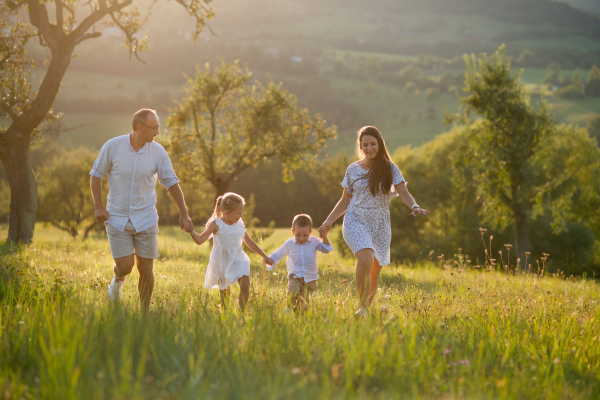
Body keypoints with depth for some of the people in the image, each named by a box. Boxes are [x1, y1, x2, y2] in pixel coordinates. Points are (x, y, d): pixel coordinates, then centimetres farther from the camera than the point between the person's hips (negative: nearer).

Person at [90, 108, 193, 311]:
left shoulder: (158, 151, -6)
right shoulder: (112, 146, -11)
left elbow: (171, 182, 2)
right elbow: (96, 174, 1)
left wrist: (184, 213, -3)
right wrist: (98, 207, -7)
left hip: (145, 219, 2)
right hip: (117, 218, -2)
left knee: (146, 269, 1)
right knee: (125, 266, -7)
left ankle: (144, 312, 18)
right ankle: (118, 279, 30)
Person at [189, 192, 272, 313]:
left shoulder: (239, 224, 4)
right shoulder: (216, 224, -10)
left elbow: (249, 242, 17)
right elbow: (200, 240, -16)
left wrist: (264, 256, 19)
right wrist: (191, 231, -36)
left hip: (238, 260, 3)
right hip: (222, 262, -3)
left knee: (245, 285, -16)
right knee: (224, 292, 4)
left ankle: (242, 312, -6)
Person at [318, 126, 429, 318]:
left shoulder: (389, 168, 3)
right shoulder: (352, 170, 6)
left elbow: (403, 193, -6)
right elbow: (345, 200, 13)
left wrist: (415, 206, -26)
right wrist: (329, 221, 6)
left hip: (380, 225, 2)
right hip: (356, 223, -1)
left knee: (375, 271, 7)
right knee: (366, 260, -26)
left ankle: (366, 306, 28)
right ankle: (362, 306, -13)